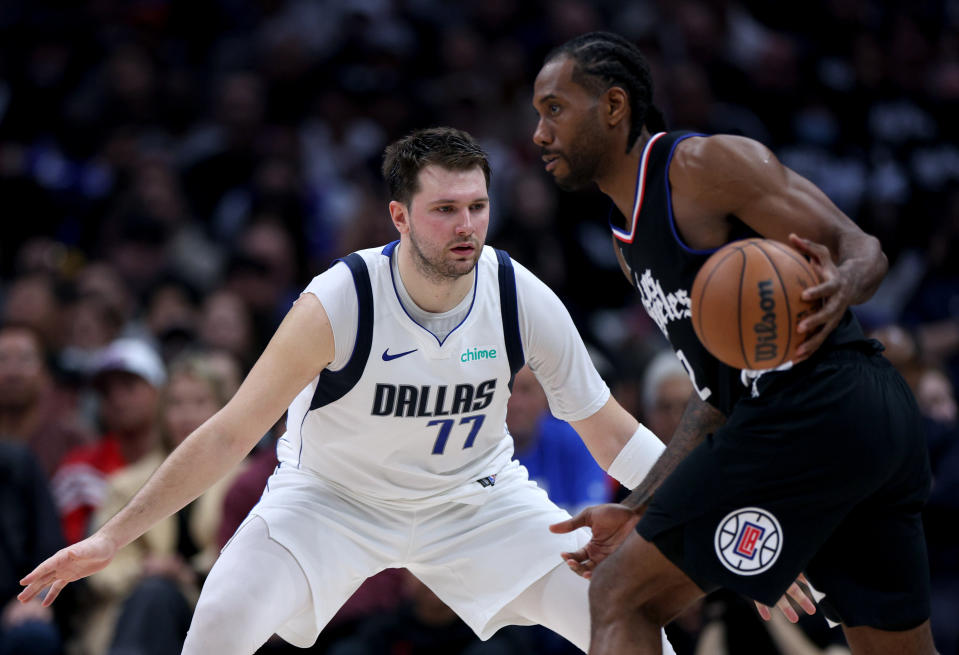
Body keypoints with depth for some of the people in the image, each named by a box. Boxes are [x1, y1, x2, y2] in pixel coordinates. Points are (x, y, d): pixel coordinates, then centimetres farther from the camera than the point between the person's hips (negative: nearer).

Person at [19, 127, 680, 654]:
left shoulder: (524, 301, -20)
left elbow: (608, 430, -6)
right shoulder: (338, 305, -28)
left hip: (476, 496, 2)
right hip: (333, 494, -2)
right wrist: (114, 536, -21)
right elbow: (230, 433, -21)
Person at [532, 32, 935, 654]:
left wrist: (841, 286, -30)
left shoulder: (702, 164, -4)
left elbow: (863, 250, -7)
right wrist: (638, 511, 21)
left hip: (813, 411, -10)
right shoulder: (629, 242, 24)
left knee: (621, 598, -4)